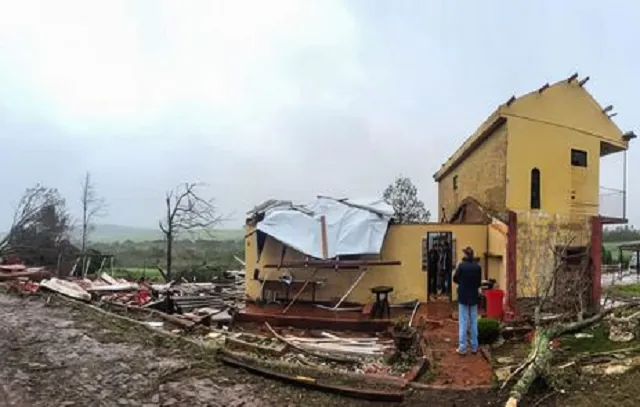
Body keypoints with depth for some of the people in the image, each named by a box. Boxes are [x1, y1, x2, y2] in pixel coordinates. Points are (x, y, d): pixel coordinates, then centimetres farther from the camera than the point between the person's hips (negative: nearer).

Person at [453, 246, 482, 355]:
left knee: (463, 323, 2)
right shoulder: (477, 266, -5)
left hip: (463, 297, -3)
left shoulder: (461, 265, -13)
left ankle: (462, 347, 2)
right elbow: (479, 282, 2)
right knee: (474, 322, 11)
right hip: (474, 297, 3)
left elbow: (455, 279, -1)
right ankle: (474, 346, 17)